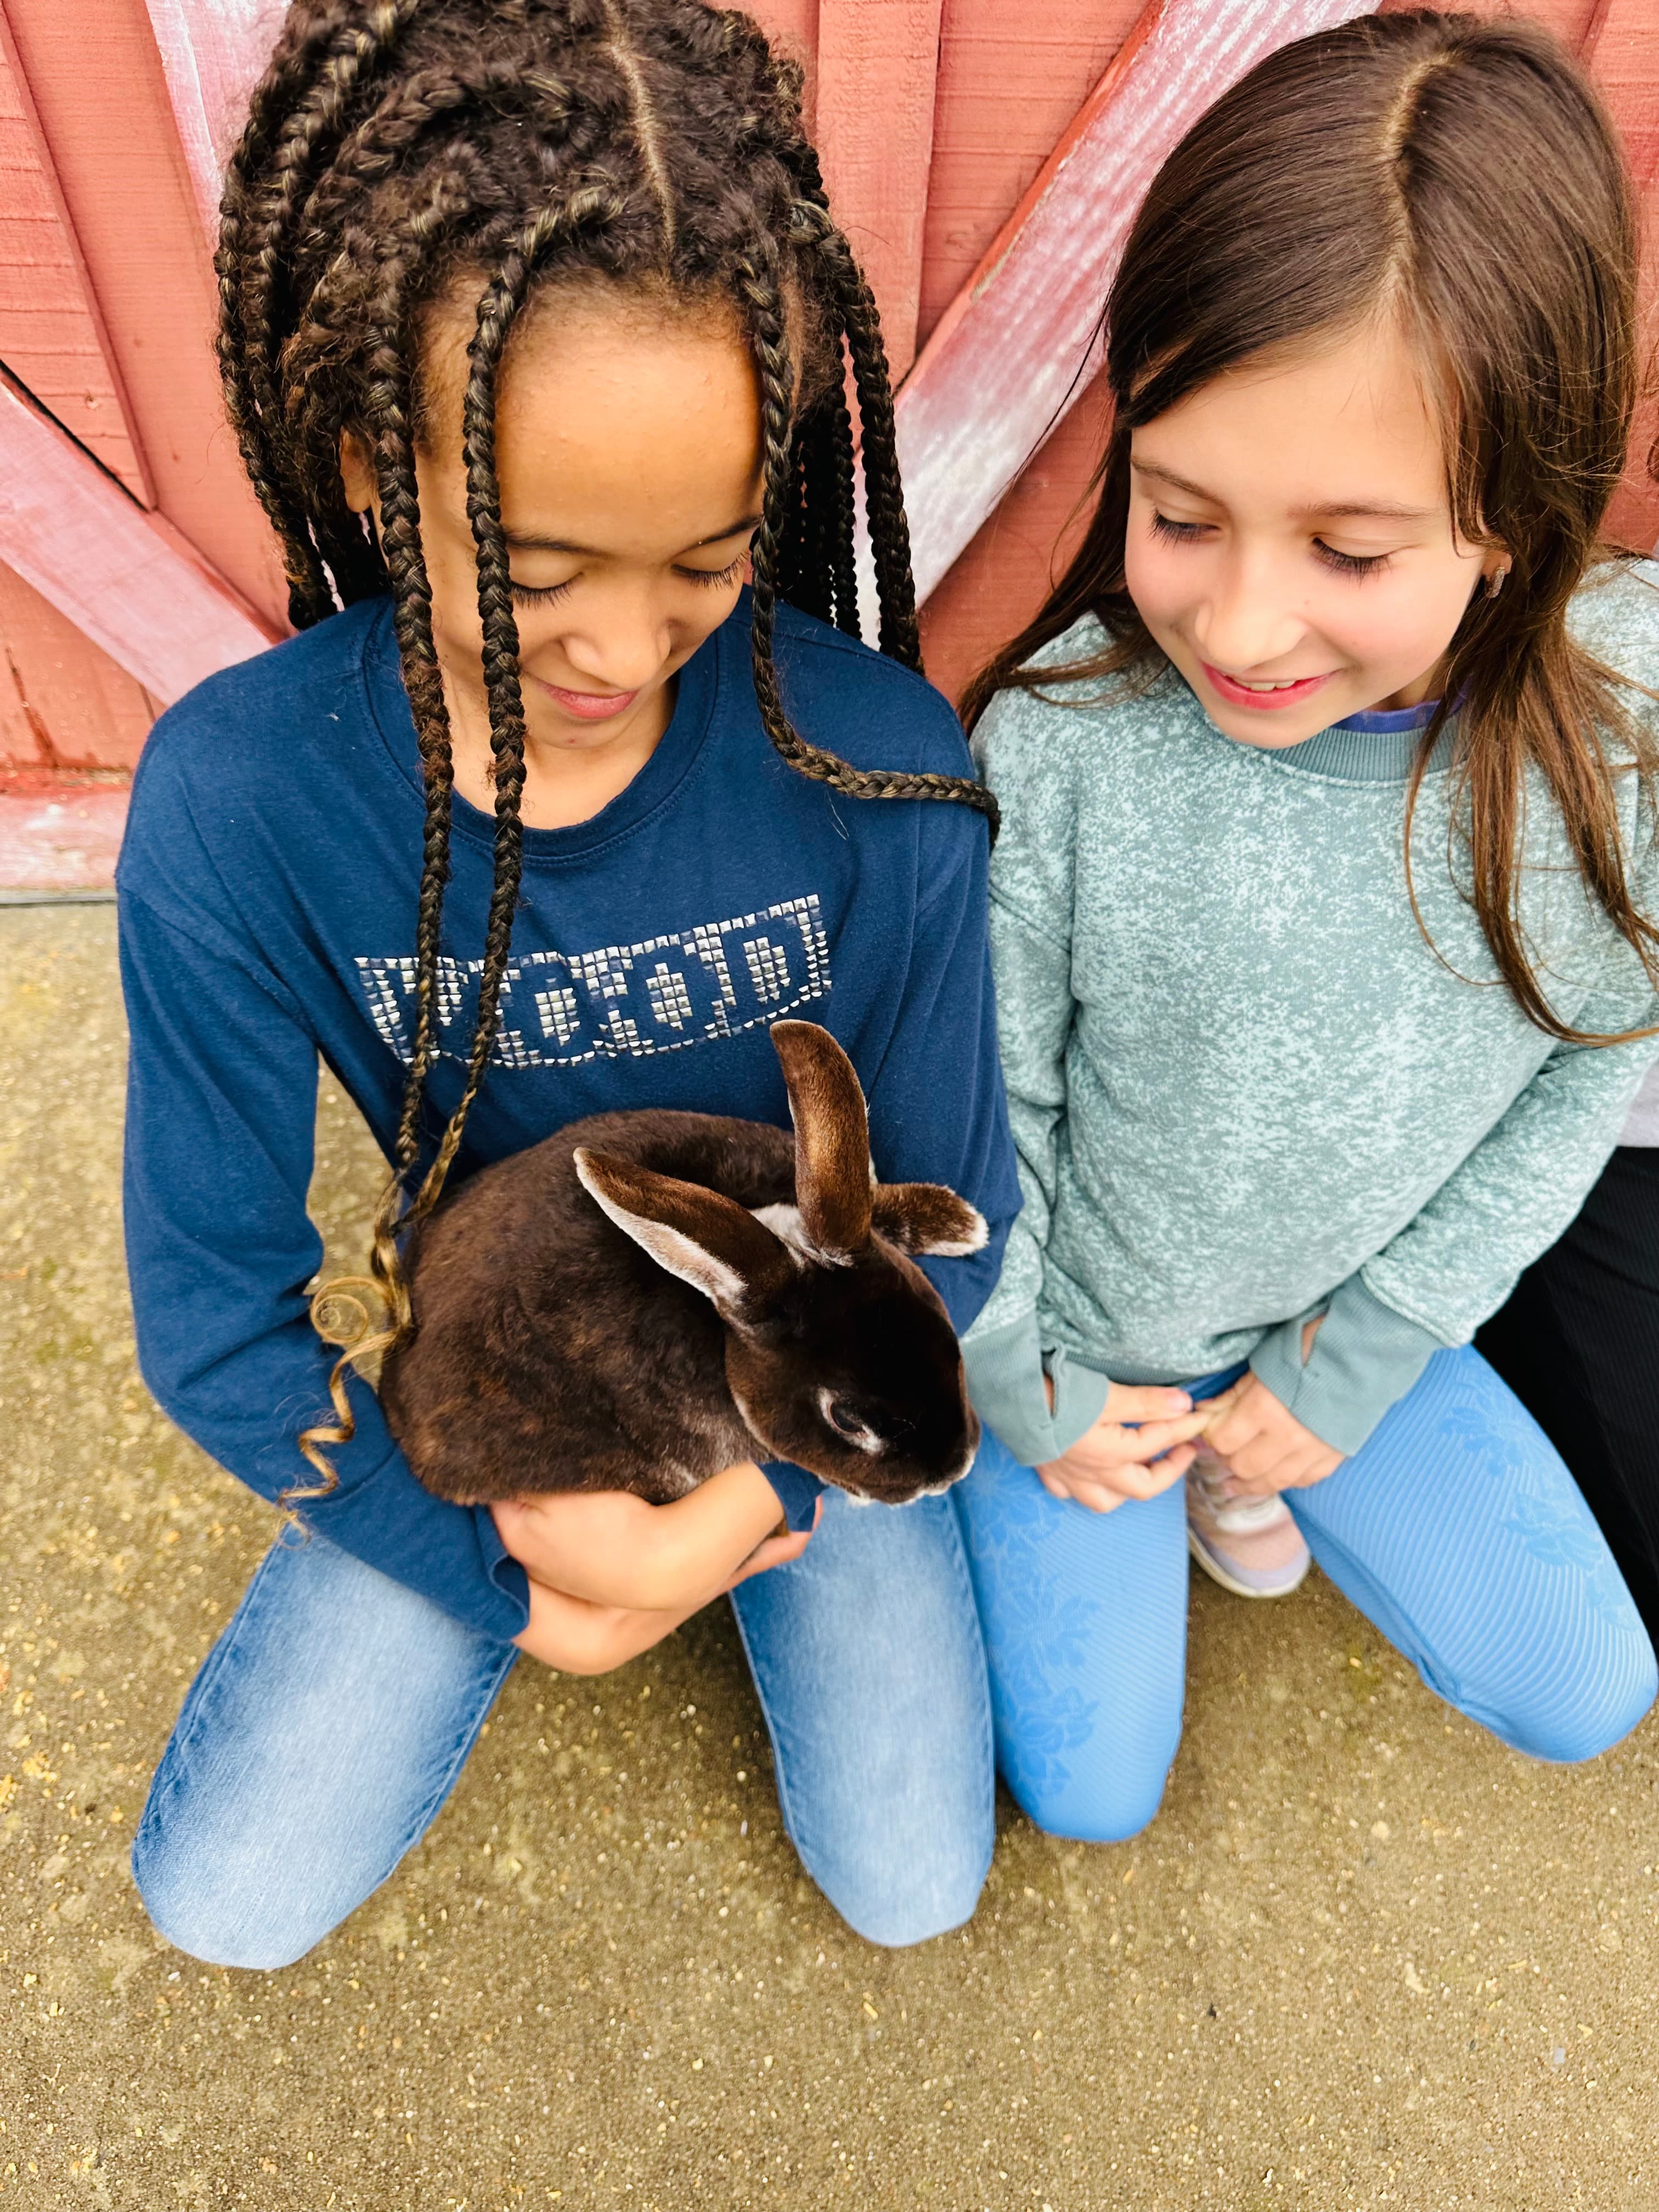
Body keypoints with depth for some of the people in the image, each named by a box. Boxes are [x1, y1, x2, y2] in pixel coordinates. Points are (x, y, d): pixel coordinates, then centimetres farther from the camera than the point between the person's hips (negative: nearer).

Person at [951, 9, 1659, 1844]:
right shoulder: (1059, 743, -29)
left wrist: (1358, 1359, -6)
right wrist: (1020, 1387, -5)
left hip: (1350, 1313, 3)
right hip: (1072, 1327, -2)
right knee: (1089, 1792, 11)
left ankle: (1249, 1453, 29)